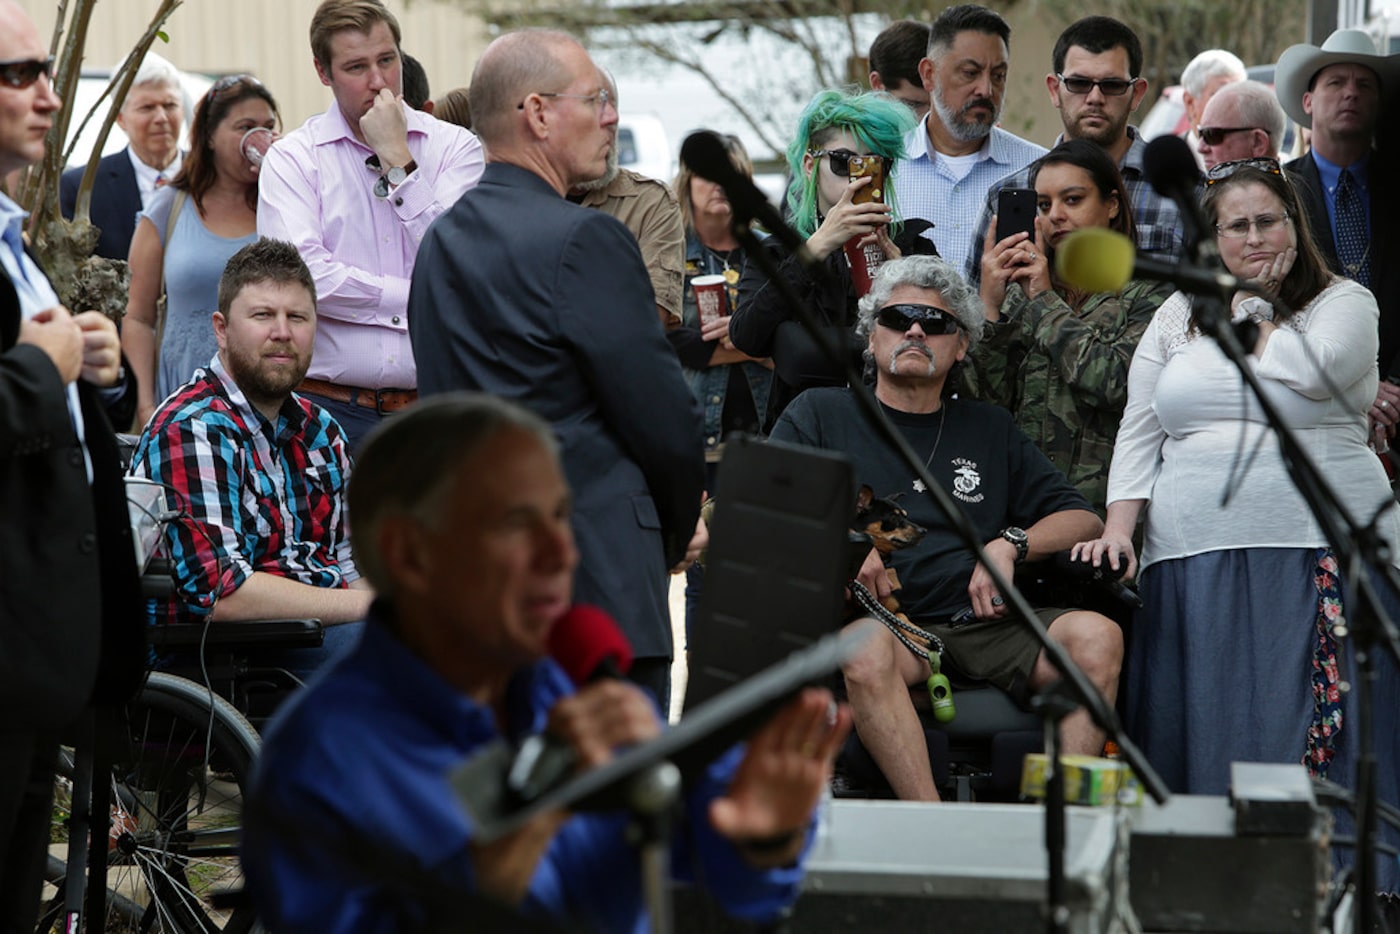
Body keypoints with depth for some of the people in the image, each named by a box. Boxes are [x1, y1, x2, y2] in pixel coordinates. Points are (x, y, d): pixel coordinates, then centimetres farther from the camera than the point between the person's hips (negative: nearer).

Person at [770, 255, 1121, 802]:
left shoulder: (989, 430, 26)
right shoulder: (820, 414, 18)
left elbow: (1084, 521, 22)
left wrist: (1009, 546, 2)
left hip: (983, 624, 3)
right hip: (879, 619, -3)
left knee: (1097, 636, -26)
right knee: (866, 647, -39)